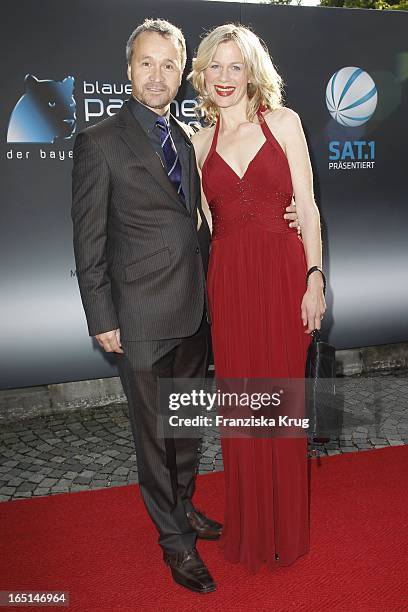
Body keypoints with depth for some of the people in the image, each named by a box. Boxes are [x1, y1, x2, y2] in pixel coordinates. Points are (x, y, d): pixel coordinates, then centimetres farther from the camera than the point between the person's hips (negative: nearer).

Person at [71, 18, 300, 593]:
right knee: (153, 429, 9)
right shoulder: (99, 142, -7)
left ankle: (183, 506, 42)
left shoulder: (186, 137, 12)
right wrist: (102, 320, -10)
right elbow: (88, 241, -8)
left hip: (195, 309, 6)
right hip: (142, 317, -6)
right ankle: (175, 539, 29)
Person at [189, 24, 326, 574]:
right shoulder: (201, 141, 12)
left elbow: (306, 205, -1)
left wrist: (315, 279, -8)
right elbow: (207, 222, 11)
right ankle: (248, 526, 30)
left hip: (284, 271, -2)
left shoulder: (282, 121, 4)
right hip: (228, 278, 2)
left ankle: (286, 527, 29)